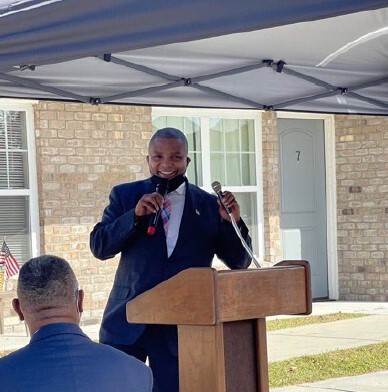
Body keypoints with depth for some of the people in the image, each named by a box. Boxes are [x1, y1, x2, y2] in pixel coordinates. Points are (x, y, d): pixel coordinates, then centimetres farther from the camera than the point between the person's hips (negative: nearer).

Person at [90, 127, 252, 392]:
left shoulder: (209, 206, 5)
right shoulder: (125, 196, 5)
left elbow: (239, 262, 5)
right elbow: (99, 247, -3)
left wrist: (233, 221, -13)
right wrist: (135, 214, -16)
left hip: (180, 329, 0)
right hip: (127, 324, 0)